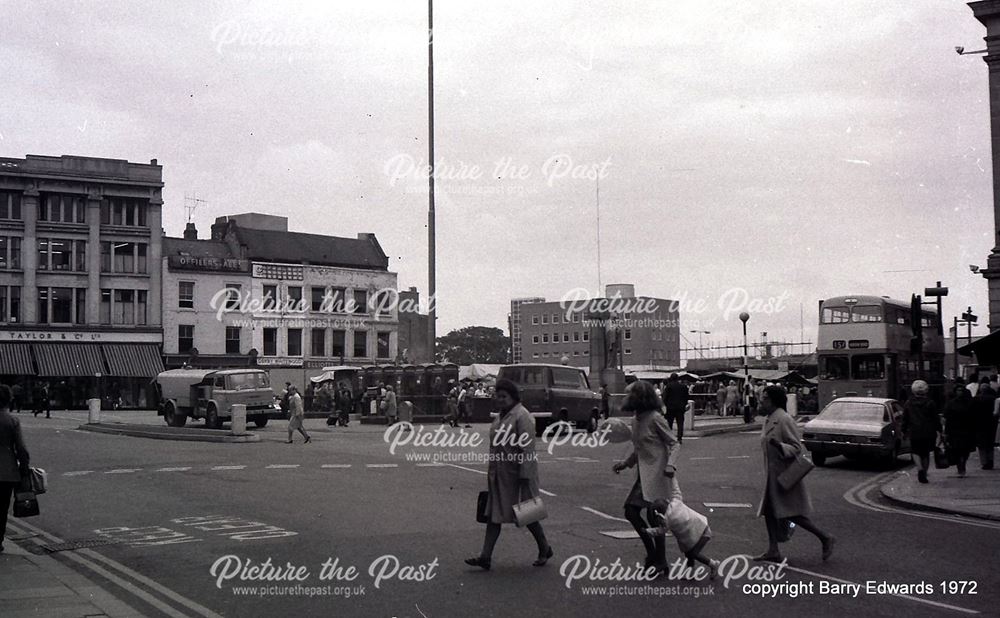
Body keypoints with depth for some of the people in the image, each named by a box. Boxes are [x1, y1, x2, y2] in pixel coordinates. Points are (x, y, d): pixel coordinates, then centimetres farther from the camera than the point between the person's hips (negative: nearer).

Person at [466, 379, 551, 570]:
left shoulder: (522, 417, -16)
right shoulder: (501, 416, 12)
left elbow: (527, 450, -20)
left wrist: (524, 479, -23)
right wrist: (492, 472, 19)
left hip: (517, 474, -8)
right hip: (499, 475, 8)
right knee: (493, 514, 4)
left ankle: (545, 550, 24)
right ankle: (486, 557, 4)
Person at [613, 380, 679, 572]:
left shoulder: (655, 418, -13)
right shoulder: (635, 419, 11)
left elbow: (674, 443, -11)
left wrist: (671, 465, -25)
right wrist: (626, 463, 16)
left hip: (656, 473, -9)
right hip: (643, 473, 9)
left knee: (654, 516, -6)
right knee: (631, 511, 7)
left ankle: (660, 561, 7)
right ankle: (652, 552, 21)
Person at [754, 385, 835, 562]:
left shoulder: (784, 420, -17)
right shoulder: (769, 421, 12)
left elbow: (797, 447, -18)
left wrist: (779, 446, -35)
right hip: (773, 475, 10)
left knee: (792, 514, -6)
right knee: (769, 511, 7)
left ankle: (825, 538, 7)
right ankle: (773, 551, 11)